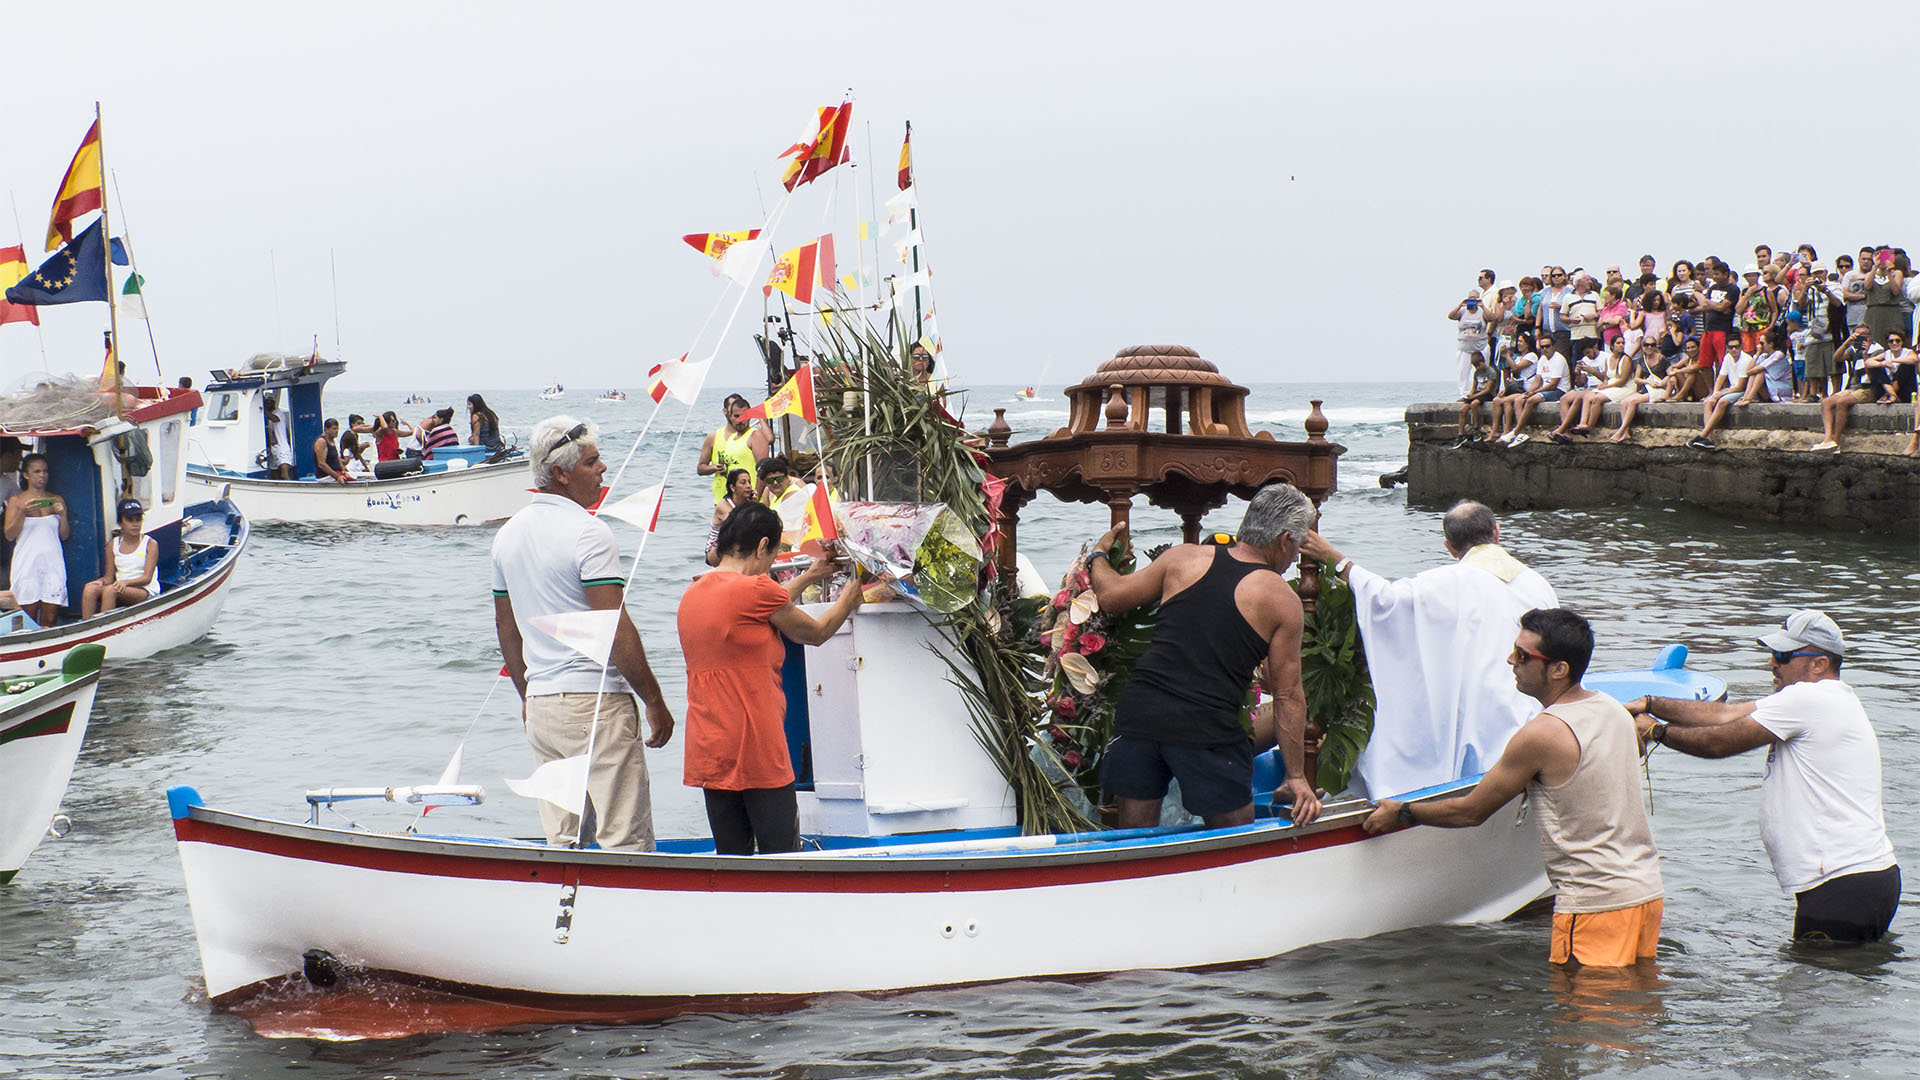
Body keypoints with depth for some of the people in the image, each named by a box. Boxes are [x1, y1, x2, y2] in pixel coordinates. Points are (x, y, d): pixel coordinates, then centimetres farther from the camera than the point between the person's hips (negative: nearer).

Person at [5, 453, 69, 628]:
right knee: (28, 616, -6)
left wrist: (63, 514, -4)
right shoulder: (16, 500, 6)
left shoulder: (57, 500, 13)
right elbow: (9, 535, 0)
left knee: (50, 619, -6)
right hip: (27, 563, -2)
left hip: (52, 563, 2)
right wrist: (23, 512, -12)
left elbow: (64, 536, 13)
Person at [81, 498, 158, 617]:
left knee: (110, 590, -33)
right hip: (122, 589, 4)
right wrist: (102, 581, -15)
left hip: (145, 592, -4)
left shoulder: (150, 544, -1)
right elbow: (109, 577, 11)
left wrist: (126, 582, -28)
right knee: (90, 588, -24)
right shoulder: (113, 544, 11)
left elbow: (147, 578, -10)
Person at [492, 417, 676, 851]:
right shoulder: (587, 531, -13)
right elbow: (617, 631, -17)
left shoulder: (508, 534, 11)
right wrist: (655, 702, -11)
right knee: (625, 840, -6)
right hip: (596, 701, -8)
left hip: (541, 706, 8)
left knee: (563, 841, 12)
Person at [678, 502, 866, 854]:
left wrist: (807, 577, 40)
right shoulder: (756, 588, -11)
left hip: (707, 754, 7)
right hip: (757, 752, -7)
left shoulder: (692, 594, 11)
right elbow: (815, 633, 5)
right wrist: (847, 601, 25)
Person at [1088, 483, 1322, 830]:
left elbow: (1110, 596, 14)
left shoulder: (1184, 558, 9)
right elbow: (1287, 697, 3)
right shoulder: (1282, 602, 2)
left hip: (1139, 711, 4)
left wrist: (1098, 554, 35)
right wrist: (1297, 776, 9)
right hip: (1208, 728, -4)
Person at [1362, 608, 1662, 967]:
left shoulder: (1541, 734, -15)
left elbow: (1471, 811, -5)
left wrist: (1400, 814, 8)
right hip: (1649, 892, 8)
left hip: (1597, 903, -8)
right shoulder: (1614, 709, 8)